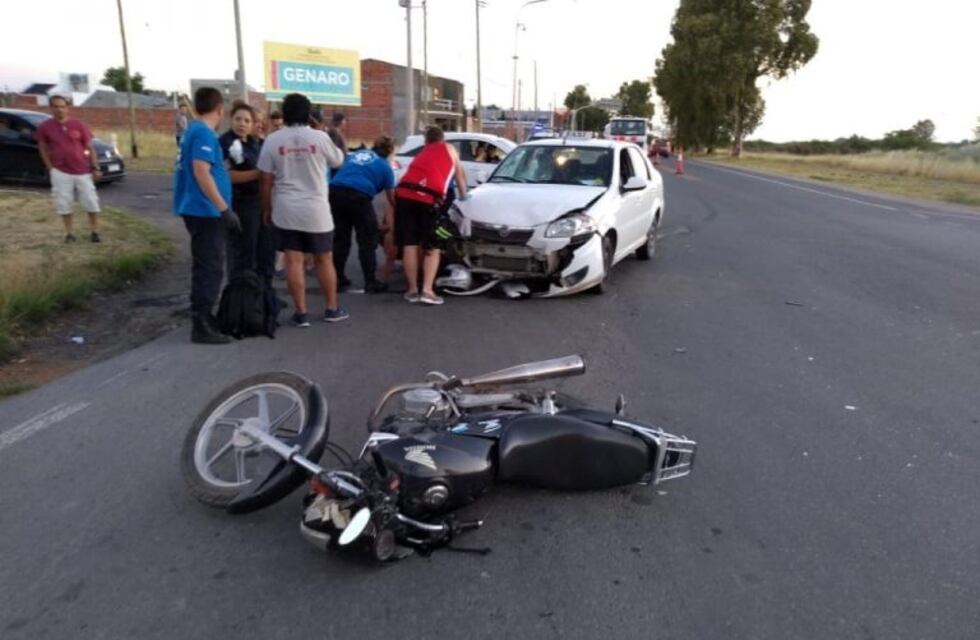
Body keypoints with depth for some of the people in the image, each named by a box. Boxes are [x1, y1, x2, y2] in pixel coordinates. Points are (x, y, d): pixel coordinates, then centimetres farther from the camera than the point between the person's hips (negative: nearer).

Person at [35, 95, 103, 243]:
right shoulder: (45, 127, 0)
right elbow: (43, 148, 9)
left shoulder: (78, 125, -2)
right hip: (60, 172, 0)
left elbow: (90, 147, 1)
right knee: (64, 204, 3)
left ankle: (95, 232, 15)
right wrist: (50, 168, 2)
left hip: (83, 171, 0)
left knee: (91, 202, 3)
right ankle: (69, 233, 14)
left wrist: (95, 168, -3)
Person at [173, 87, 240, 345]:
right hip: (206, 211, -10)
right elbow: (201, 172, -23)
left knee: (204, 267, 17)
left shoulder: (193, 129, 15)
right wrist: (225, 209, -24)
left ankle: (203, 318, 26)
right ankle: (202, 327, -1)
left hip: (199, 210, 10)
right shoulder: (204, 133, -15)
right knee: (211, 269, -5)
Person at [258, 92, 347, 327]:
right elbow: (338, 162, 12)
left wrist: (266, 208, 12)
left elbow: (266, 179, 1)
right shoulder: (319, 137, -5)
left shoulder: (273, 140, -1)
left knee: (293, 261, 4)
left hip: (286, 210, 1)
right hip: (316, 209, -1)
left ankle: (301, 312, 6)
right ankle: (332, 309, 20)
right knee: (324, 260, 11)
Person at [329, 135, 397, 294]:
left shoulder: (354, 154, 29)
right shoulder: (385, 166, 17)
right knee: (367, 241, 6)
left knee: (340, 238, 16)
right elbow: (391, 197, 19)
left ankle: (338, 279, 23)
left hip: (335, 191, 5)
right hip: (358, 195, -5)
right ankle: (370, 282, 7)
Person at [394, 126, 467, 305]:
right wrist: (463, 196, 46)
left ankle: (413, 289, 11)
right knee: (433, 247, 6)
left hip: (404, 193, 4)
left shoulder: (422, 153, 34)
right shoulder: (449, 149, 25)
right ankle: (427, 290, -5)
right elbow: (460, 176, 32)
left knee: (409, 244, 8)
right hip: (429, 197, -3)